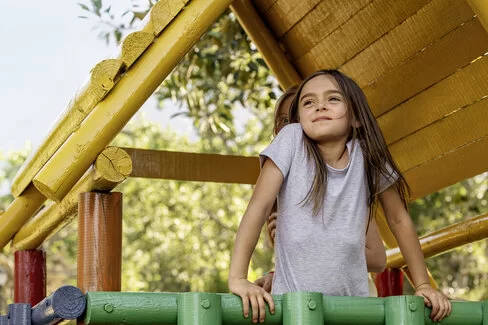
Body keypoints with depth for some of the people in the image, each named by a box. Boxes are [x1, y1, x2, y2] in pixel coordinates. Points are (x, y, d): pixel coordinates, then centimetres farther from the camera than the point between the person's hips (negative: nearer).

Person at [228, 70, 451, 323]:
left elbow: (399, 220, 6)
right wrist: (237, 278, -23)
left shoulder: (367, 154, -5)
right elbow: (260, 205, -14)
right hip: (292, 300, -1)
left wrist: (423, 285, 6)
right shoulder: (292, 139, -9)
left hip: (351, 300, 1)